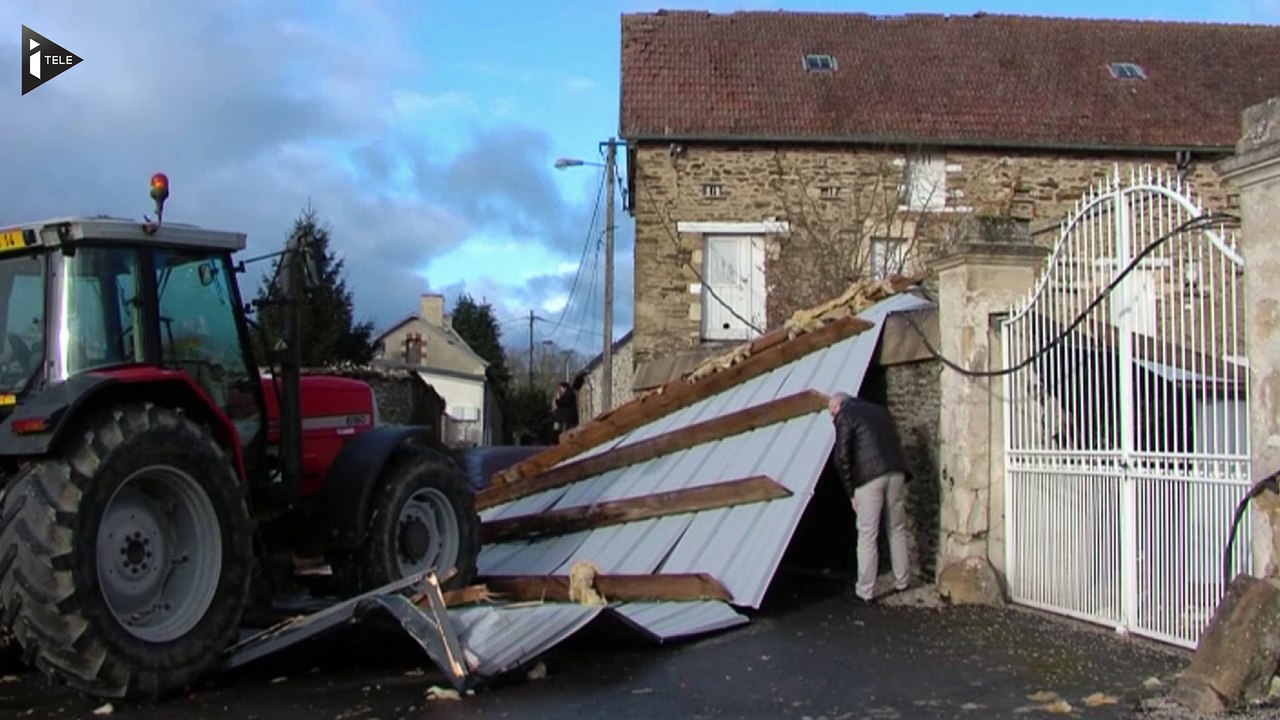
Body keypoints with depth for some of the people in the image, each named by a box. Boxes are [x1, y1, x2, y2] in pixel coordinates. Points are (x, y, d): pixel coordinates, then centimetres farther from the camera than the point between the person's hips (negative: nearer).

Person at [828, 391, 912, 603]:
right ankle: (902, 580, 26)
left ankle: (865, 591, 4)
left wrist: (851, 492, 2)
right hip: (896, 473, 6)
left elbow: (842, 458, -3)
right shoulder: (880, 411, 25)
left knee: (867, 535, 0)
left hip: (869, 477, -6)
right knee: (897, 529, 18)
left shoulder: (845, 417, 4)